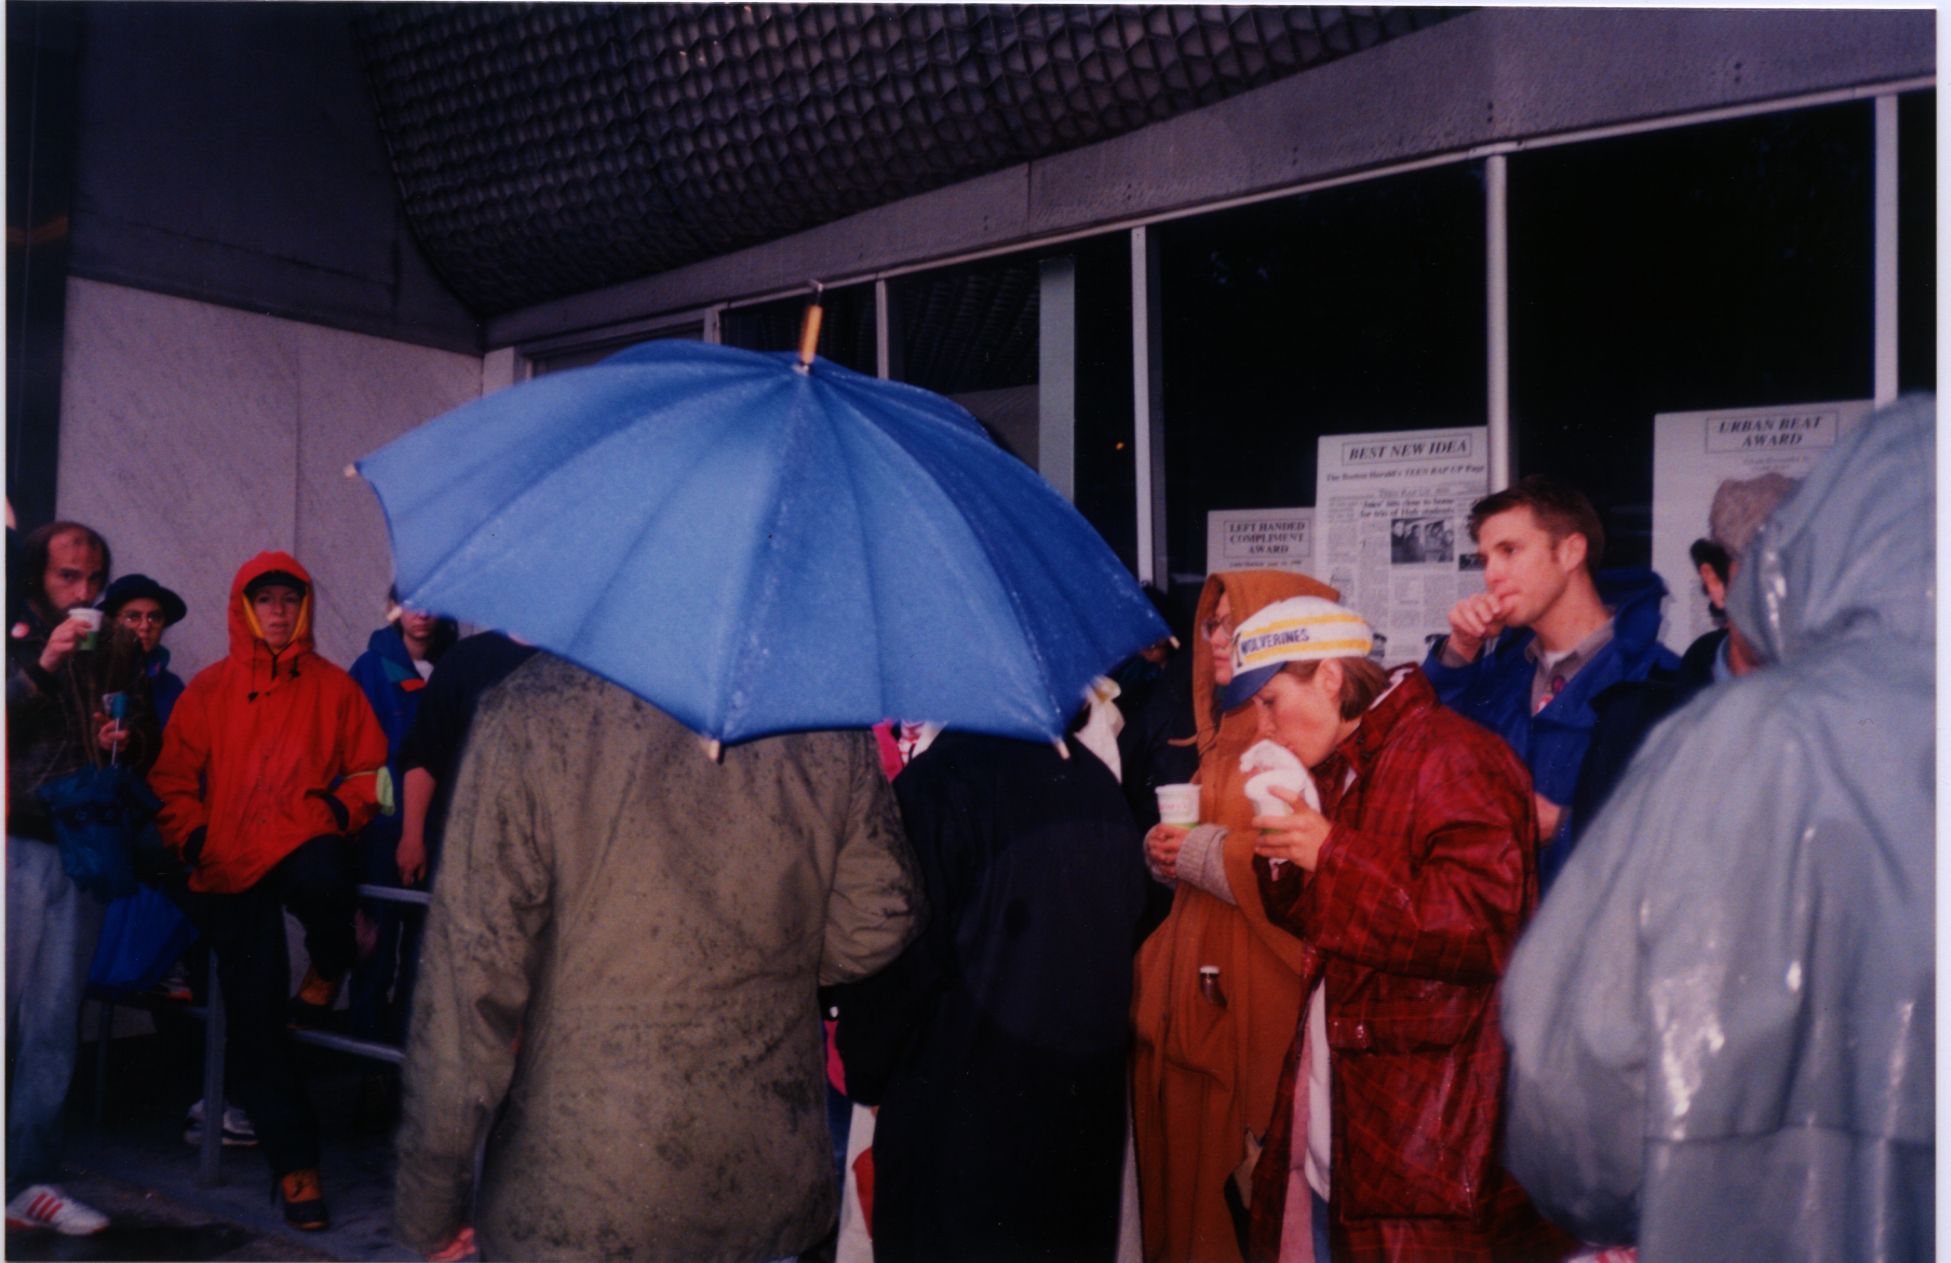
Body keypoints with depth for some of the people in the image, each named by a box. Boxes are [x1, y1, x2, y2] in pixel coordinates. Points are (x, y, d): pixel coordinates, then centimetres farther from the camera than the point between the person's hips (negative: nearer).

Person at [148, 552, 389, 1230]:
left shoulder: (333, 686, 10)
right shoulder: (209, 689, 13)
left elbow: (368, 767, 12)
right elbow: (173, 780, 14)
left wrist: (342, 807, -7)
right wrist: (194, 839, -2)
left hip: (306, 843, -1)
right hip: (231, 866, 1)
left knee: (321, 878, -39)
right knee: (252, 1010, -5)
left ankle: (329, 966, -2)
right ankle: (294, 1161, 6)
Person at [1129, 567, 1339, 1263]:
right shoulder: (1227, 734, 16)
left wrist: (1193, 854, -13)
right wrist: (1162, 847, 2)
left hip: (1258, 989, -8)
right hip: (1193, 978, 8)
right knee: (1181, 1146, 9)